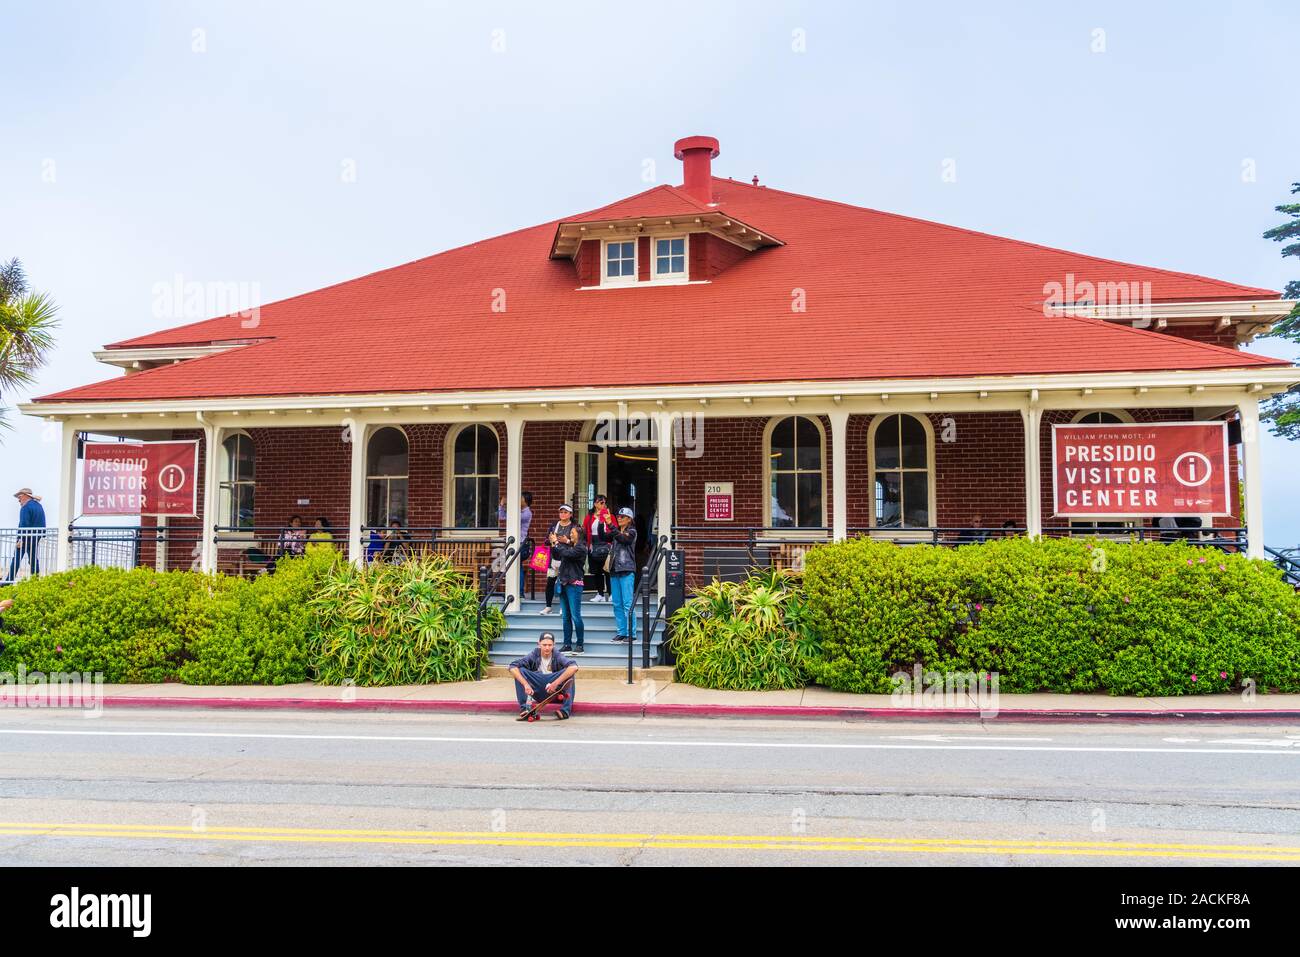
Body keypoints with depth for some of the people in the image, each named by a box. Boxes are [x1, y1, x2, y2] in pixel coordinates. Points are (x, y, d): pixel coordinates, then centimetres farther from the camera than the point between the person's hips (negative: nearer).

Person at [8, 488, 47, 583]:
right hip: (36, 537, 7)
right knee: (34, 559, 10)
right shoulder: (39, 506, 13)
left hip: (25, 537, -7)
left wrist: (20, 539, -20)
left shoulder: (26, 507, -12)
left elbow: (24, 524, -19)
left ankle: (9, 581, -4)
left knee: (16, 559, -3)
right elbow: (42, 523, 16)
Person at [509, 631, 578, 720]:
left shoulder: (557, 656, -12)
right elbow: (513, 667, -19)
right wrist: (525, 684, -32)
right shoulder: (534, 655, -8)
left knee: (569, 673, -26)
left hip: (554, 693, -1)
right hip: (537, 693, 1)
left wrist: (556, 683, -37)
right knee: (520, 671, -19)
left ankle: (565, 710, -30)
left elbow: (574, 667, -31)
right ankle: (525, 708, -24)